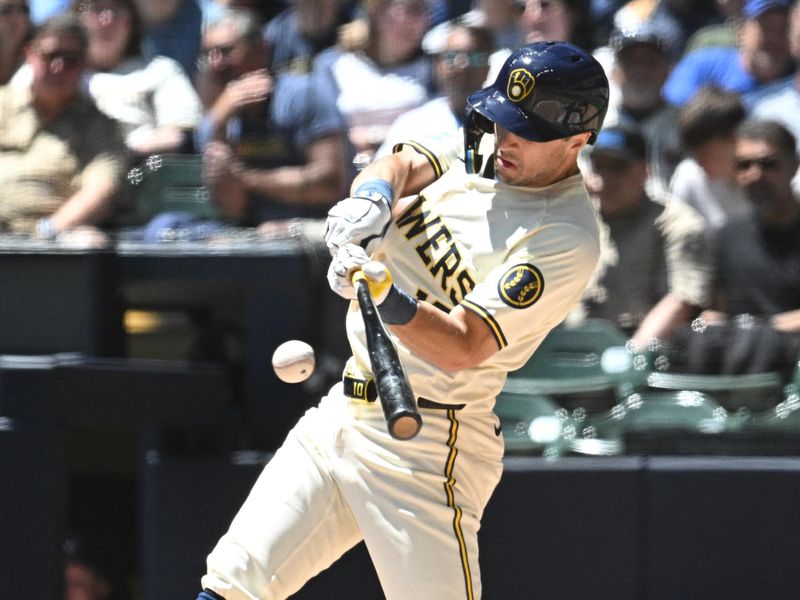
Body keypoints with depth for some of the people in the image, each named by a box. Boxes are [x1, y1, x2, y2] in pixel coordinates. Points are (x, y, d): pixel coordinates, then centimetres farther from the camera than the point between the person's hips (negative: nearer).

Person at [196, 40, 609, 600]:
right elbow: (404, 166, -3)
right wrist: (373, 195, -25)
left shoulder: (568, 236, -15)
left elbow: (465, 347, -21)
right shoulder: (479, 151, 10)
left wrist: (390, 302, -37)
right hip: (344, 409, 7)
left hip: (425, 444, -7)